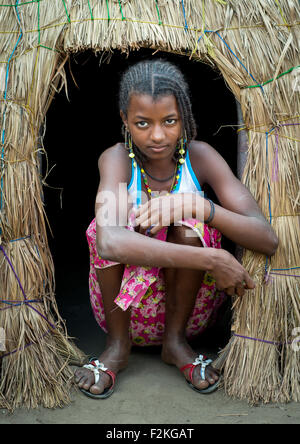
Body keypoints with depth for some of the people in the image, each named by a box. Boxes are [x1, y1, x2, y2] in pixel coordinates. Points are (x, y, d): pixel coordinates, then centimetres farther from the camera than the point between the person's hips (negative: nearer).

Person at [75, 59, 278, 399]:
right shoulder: (117, 159, -18)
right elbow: (108, 242, -40)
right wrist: (211, 259, -42)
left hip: (187, 304, 1)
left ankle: (176, 339, -6)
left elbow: (268, 240, -21)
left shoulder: (200, 157, -13)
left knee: (189, 226, -27)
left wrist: (196, 206, -34)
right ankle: (118, 344, -8)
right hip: (125, 309, 0)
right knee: (111, 221, -26)